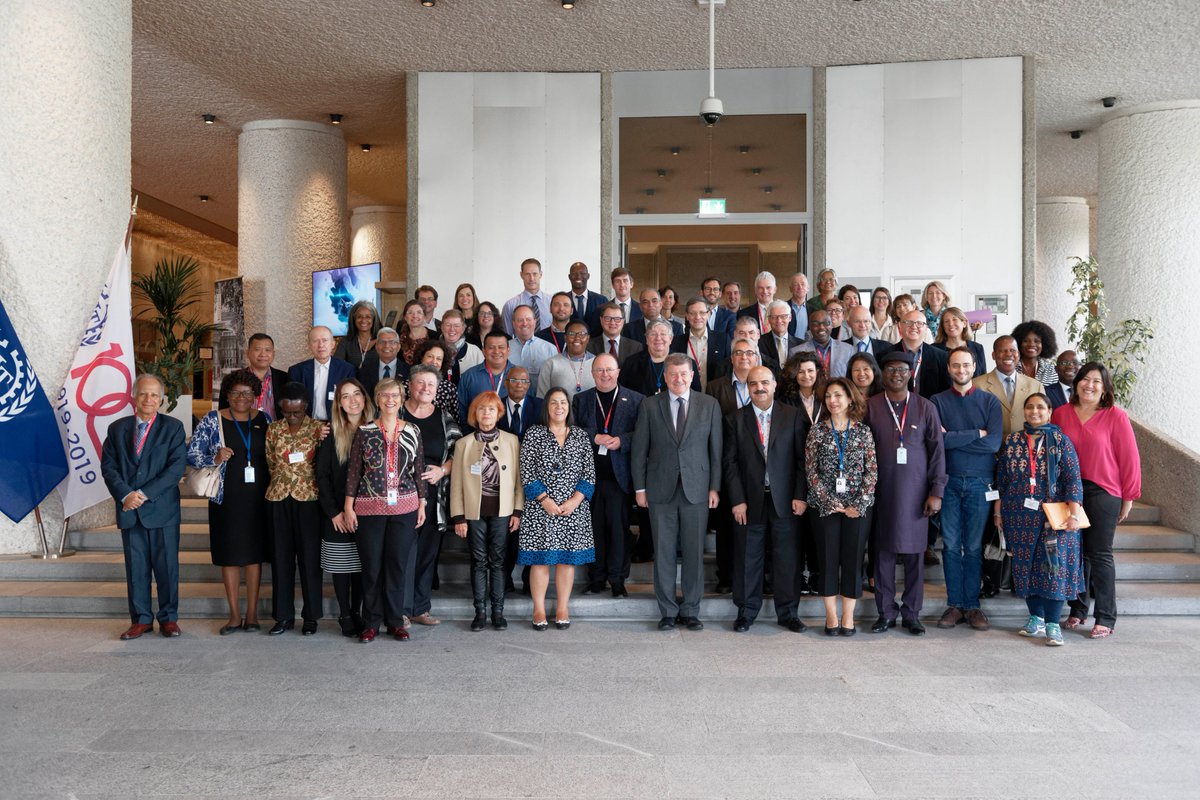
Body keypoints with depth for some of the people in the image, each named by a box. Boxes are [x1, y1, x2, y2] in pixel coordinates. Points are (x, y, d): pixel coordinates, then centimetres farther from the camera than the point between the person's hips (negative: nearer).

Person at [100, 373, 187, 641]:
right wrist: (125, 495, -11)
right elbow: (108, 466, 4)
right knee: (135, 567, 7)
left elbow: (177, 466, -8)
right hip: (129, 510, 3)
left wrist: (145, 494, -14)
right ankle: (141, 619, 17)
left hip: (162, 509, -2)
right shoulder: (117, 428, 10)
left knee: (167, 566, 2)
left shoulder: (173, 427, 1)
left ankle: (168, 618, 13)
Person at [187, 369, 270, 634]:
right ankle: (234, 615, 13)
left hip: (257, 499, 1)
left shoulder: (264, 420, 7)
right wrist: (215, 458, -18)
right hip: (226, 499, -1)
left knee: (254, 553, 5)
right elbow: (191, 455, 0)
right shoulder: (212, 420, 1)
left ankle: (252, 613, 14)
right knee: (229, 554, 4)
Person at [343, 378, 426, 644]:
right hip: (369, 509, -1)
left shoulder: (412, 432, 5)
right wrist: (348, 506, -2)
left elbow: (419, 470, 9)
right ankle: (371, 622, 16)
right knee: (371, 566, 4)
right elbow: (353, 470, 1)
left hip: (404, 508, 1)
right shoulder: (364, 432, 0)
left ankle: (395, 621, 17)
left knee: (398, 565, 5)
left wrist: (422, 504, 7)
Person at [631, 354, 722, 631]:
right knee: (663, 553, 4)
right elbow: (639, 449, 5)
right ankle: (668, 611, 15)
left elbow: (715, 449, 5)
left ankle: (691, 611, 17)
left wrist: (714, 487, 0)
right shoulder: (649, 405, 4)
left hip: (696, 489, 0)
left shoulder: (709, 405, 5)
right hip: (661, 490, 0)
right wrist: (639, 487, 1)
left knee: (694, 553, 4)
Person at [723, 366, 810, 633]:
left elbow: (802, 459, 2)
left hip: (784, 500, 0)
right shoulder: (735, 420, 4)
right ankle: (747, 611, 20)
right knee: (748, 558, 6)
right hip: (749, 501, 0)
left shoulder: (793, 417, 3)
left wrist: (800, 495, -5)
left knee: (786, 558, 6)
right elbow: (730, 462, 1)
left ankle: (787, 612, 20)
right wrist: (737, 500, -6)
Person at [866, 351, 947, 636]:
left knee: (914, 552, 5)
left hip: (915, 492, 0)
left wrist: (936, 492, -3)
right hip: (881, 491, 0)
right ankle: (886, 612, 14)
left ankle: (912, 613, 16)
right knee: (884, 551, 4)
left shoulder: (925, 408, 4)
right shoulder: (870, 406, 3)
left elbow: (937, 451, 3)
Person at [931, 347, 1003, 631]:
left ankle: (972, 605, 12)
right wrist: (977, 433, -10)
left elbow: (994, 442, -10)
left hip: (979, 483, 0)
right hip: (949, 481, 0)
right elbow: (939, 440, -11)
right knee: (951, 545, 3)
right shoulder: (938, 401, 4)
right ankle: (954, 604, 10)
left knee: (974, 547, 4)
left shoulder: (990, 401, 5)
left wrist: (954, 437, -10)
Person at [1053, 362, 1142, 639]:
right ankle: (1077, 610, 21)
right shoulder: (1061, 414, 4)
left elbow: (1130, 459, -2)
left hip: (1103, 494, -3)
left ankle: (1106, 619, 10)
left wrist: (1128, 498, -1)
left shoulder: (1116, 417, -4)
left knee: (1100, 555, 1)